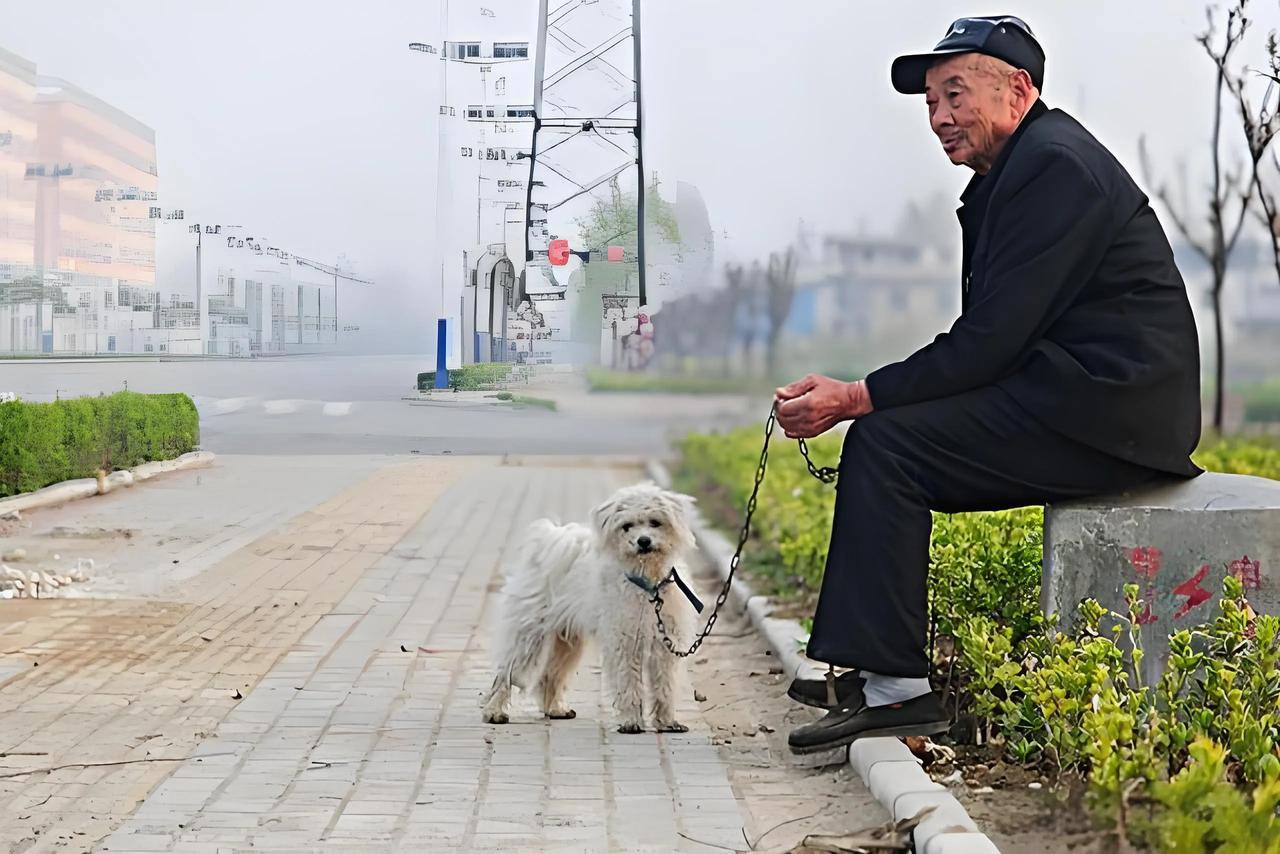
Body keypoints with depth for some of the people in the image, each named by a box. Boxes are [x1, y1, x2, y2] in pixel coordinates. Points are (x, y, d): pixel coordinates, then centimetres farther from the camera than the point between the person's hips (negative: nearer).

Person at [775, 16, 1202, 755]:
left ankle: (895, 686, -15)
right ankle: (876, 668, 8)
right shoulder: (1009, 171, 19)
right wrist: (862, 398, 4)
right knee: (888, 435, 9)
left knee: (885, 443, -16)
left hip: (1105, 410, -10)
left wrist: (858, 398, -16)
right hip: (1088, 407, 10)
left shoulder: (1055, 166, -14)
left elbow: (992, 341, -19)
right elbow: (991, 339, 15)